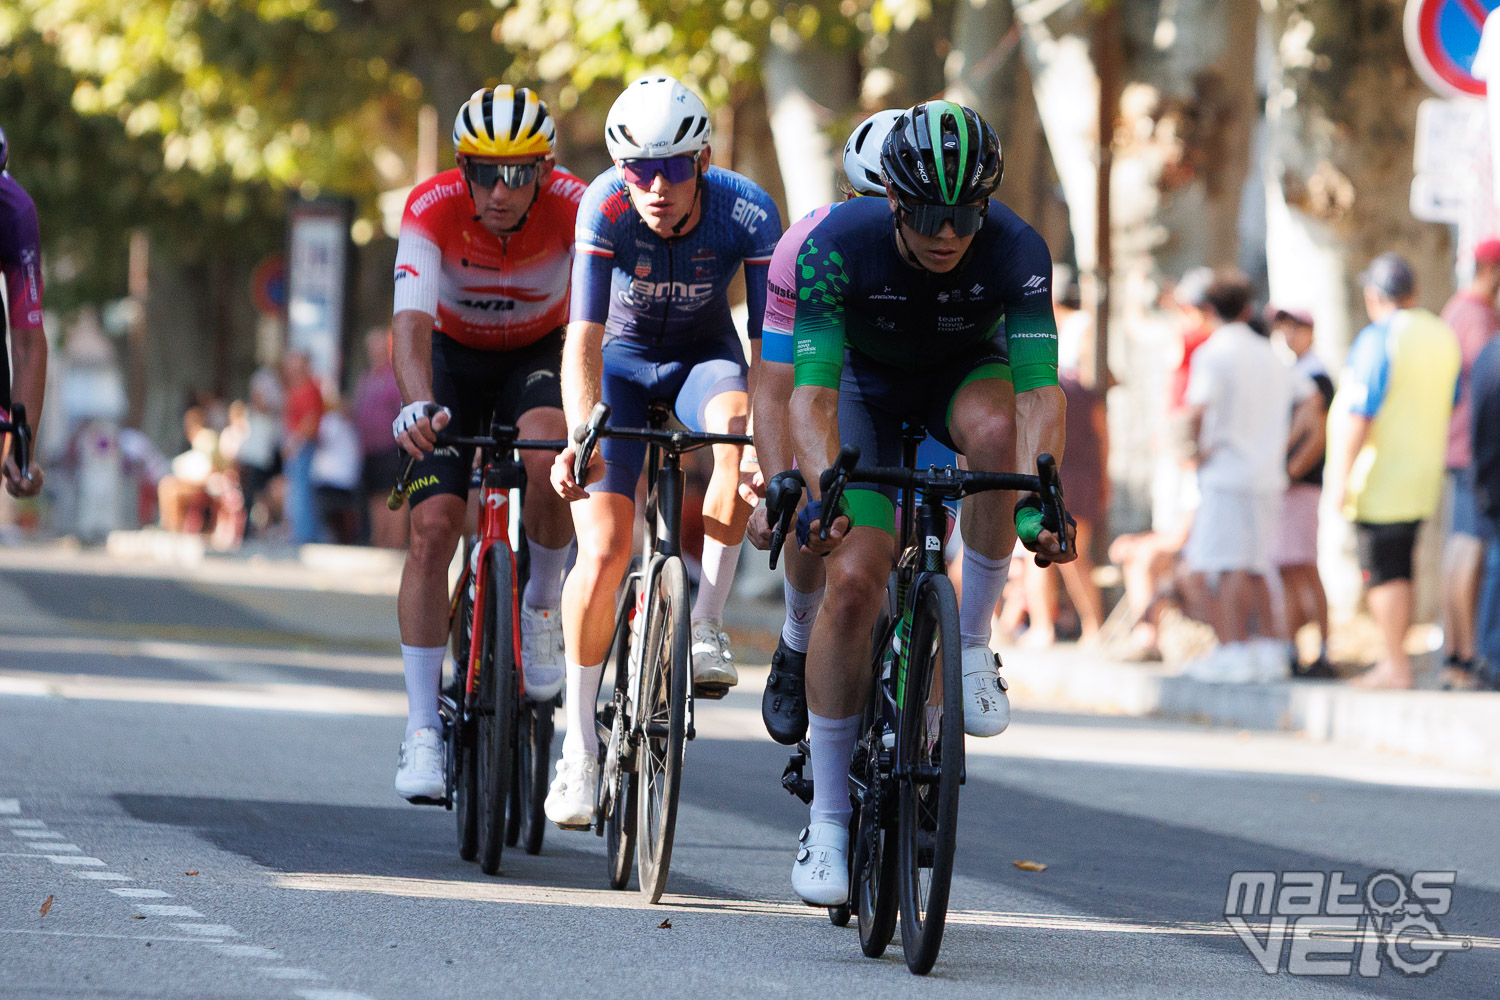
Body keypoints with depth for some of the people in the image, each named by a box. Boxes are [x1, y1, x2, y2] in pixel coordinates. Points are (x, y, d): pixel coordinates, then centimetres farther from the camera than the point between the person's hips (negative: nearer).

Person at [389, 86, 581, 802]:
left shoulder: (574, 206, -28)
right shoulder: (431, 208, -29)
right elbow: (412, 320, -39)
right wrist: (417, 404, -58)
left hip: (538, 355, 0)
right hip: (455, 355, 0)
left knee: (546, 463, -34)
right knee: (433, 526, -15)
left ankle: (541, 608, -4)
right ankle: (422, 728, -8)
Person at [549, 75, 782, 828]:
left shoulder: (748, 213, -28)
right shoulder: (605, 207, -29)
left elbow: (768, 344, -29)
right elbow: (583, 338, -32)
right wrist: (581, 437, -48)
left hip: (703, 358, 1)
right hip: (621, 364, 0)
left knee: (740, 426, -36)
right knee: (603, 552, -15)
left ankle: (706, 623, -21)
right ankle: (579, 747, -1)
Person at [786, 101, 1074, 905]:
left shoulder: (1016, 252, -30)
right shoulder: (839, 245, -31)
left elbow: (1038, 388, -37)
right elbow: (811, 392, -35)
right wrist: (825, 489, -52)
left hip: (963, 377, 0)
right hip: (868, 387, 0)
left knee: (995, 430, -37)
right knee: (852, 582, -17)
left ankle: (971, 644, -18)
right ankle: (827, 817, -6)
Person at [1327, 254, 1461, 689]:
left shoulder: (1377, 339, -16)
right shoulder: (1442, 336, 9)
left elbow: (1358, 413, -20)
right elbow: (1451, 403, 20)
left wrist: (1341, 476, -19)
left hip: (1379, 478, -8)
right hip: (1423, 474, 8)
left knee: (1384, 572, -4)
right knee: (1399, 569, 16)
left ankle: (1396, 667, -5)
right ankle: (1395, 660, 18)